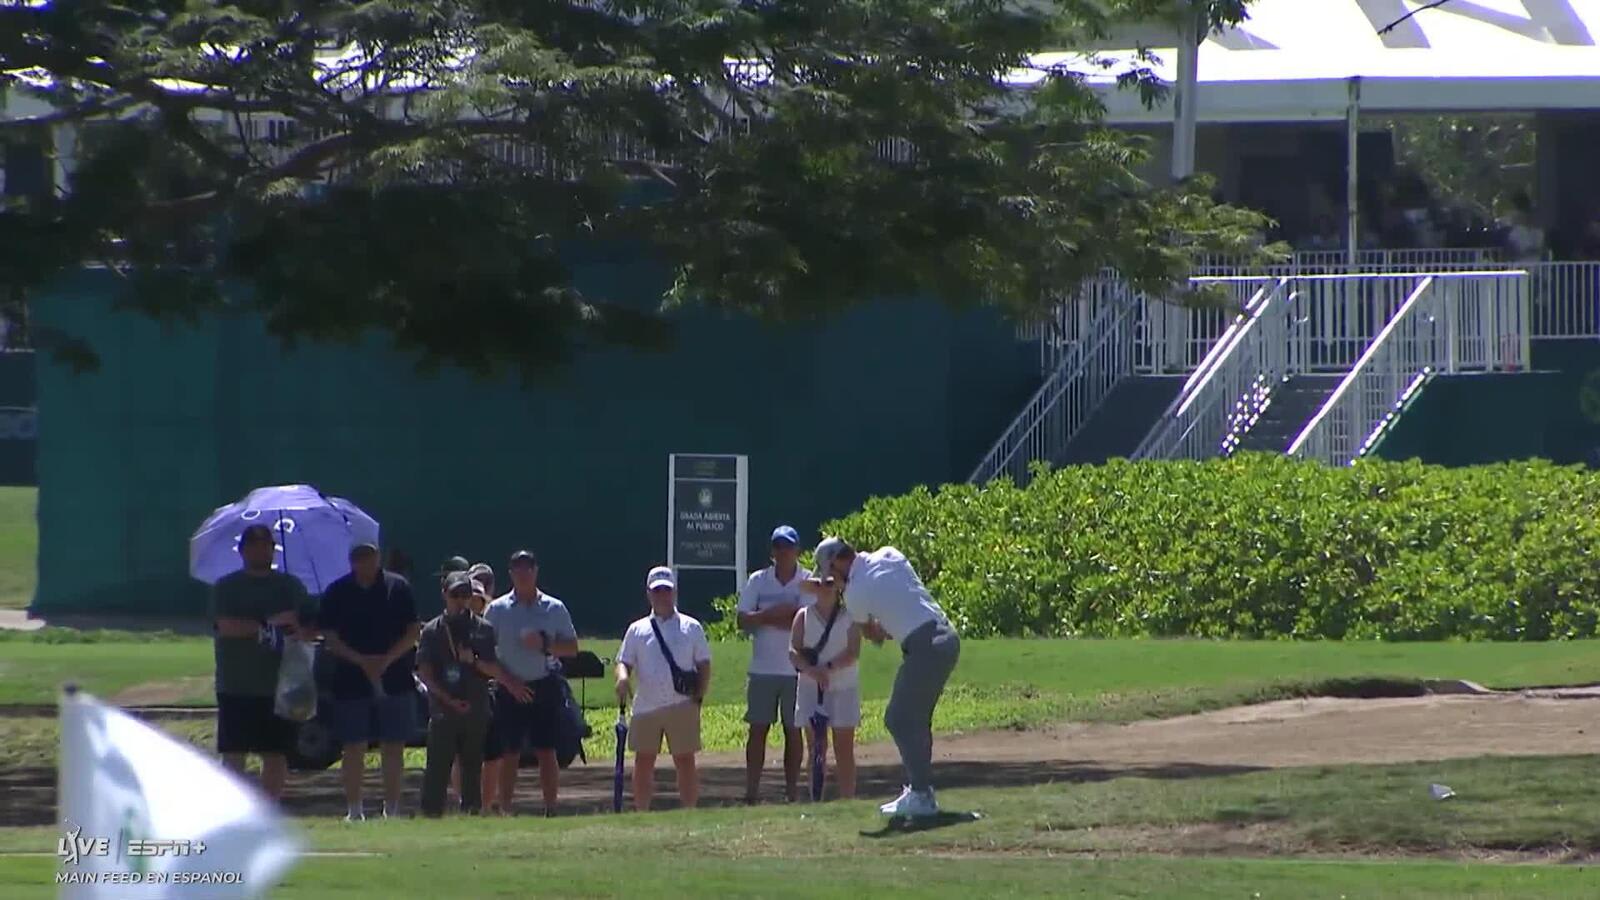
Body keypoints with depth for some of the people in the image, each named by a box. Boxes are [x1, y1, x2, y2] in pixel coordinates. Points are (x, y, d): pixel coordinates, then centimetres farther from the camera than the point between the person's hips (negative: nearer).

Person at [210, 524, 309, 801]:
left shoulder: (291, 587, 13)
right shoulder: (226, 588, 5)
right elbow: (227, 626, -10)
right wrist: (270, 625, -15)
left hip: (278, 687, 2)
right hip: (236, 687, -2)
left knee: (275, 754, 4)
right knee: (233, 754, -5)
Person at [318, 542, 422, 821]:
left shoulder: (398, 588, 3)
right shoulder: (337, 593, 3)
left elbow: (413, 631, 2)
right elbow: (330, 638, 0)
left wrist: (388, 659, -11)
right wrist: (361, 661, -13)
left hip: (395, 680, 0)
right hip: (351, 681, 0)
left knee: (393, 747, 2)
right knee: (354, 748, 1)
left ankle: (392, 809, 8)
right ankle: (354, 810, 7)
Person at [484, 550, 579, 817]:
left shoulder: (554, 608, 6)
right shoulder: (497, 610, 4)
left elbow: (572, 648, 7)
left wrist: (545, 644, -11)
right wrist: (508, 681, -8)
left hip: (545, 686, 1)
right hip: (510, 690, -1)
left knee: (547, 752, 0)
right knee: (509, 754, -1)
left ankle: (551, 810, 3)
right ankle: (505, 811, 2)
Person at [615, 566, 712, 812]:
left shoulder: (691, 627, 9)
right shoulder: (637, 630, 13)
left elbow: (704, 665, 8)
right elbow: (624, 662, 10)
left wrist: (698, 697, -3)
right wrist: (622, 677, -14)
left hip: (681, 706, -2)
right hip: (646, 706, 2)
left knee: (685, 760, -2)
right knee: (643, 761, 2)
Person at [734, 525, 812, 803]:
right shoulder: (758, 581, 8)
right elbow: (743, 620, -1)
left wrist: (767, 619, -10)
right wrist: (776, 615, -15)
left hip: (796, 669, -2)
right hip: (762, 668, 2)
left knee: (793, 730, 2)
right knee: (758, 728, -1)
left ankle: (792, 791, 6)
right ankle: (751, 791, -2)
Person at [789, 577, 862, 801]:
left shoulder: (850, 616, 1)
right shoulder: (804, 616, 4)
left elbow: (853, 652, -8)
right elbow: (793, 651, -4)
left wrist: (829, 668, -23)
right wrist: (810, 669, -23)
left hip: (843, 687, -1)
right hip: (811, 688, 1)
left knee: (844, 749, 0)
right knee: (815, 749, 0)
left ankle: (848, 801, 0)